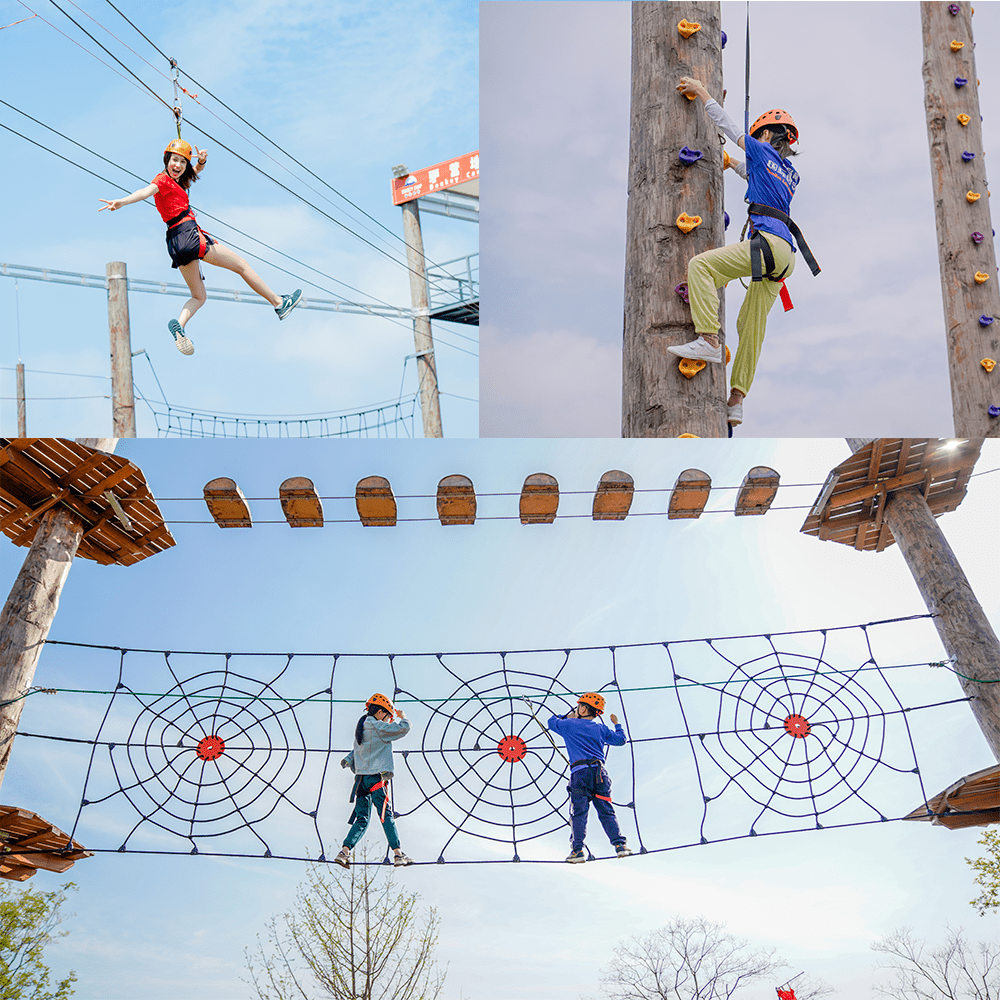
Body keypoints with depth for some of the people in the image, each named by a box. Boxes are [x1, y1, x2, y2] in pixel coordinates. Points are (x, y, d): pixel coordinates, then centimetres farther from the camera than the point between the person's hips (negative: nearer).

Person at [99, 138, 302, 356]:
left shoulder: (175, 180, 19)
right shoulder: (163, 180, -7)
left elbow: (196, 170, 27)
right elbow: (146, 191, -25)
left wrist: (201, 161, 3)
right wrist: (122, 201, -44)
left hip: (176, 244, 10)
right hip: (189, 233, -10)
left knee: (198, 297, 12)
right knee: (242, 265, 4)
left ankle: (179, 323, -17)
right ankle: (279, 303, 13)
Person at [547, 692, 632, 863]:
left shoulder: (569, 725, 9)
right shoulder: (600, 728, 15)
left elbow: (552, 722, 26)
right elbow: (620, 740, 21)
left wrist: (567, 717, 43)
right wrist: (617, 724, 39)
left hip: (579, 772, -3)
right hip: (599, 771, 3)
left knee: (579, 813, -1)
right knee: (606, 812, 5)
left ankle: (578, 850, -6)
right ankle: (619, 844, -4)